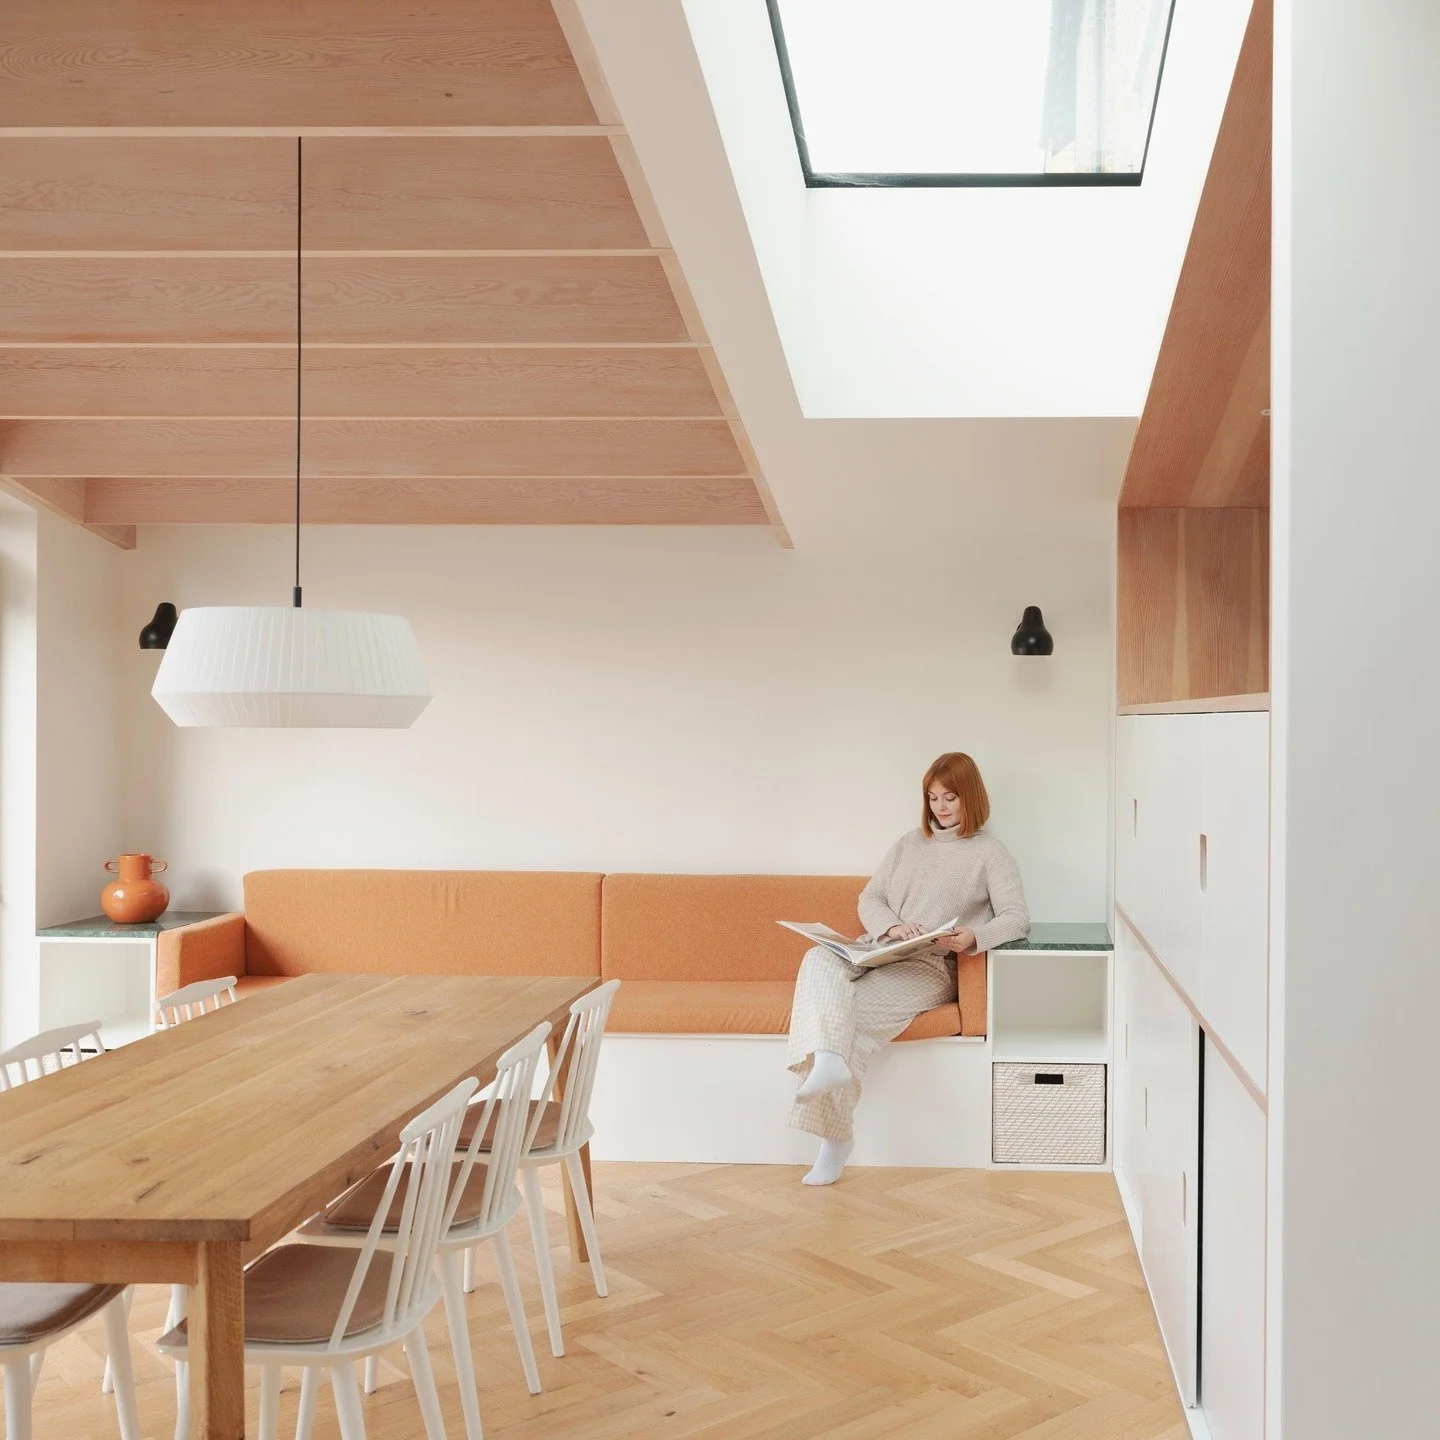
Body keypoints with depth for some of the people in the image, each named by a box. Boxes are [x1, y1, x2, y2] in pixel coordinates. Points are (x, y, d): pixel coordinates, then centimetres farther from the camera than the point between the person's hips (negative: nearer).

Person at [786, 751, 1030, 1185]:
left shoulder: (990, 853, 6)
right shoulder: (909, 844, 22)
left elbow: (1017, 919, -7)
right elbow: (869, 899, 16)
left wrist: (975, 937, -28)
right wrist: (892, 926, -8)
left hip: (930, 968, -4)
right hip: (877, 953, 4)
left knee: (854, 1008, -31)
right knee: (819, 960, -31)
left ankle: (834, 1135, -32)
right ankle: (828, 1061, -50)